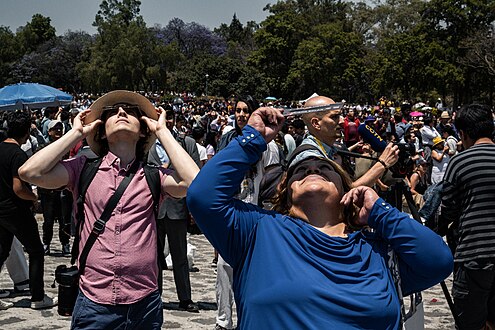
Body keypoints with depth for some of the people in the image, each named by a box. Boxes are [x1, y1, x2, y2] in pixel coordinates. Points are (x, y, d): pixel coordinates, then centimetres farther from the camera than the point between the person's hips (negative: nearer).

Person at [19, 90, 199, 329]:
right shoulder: (84, 169, 4)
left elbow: (194, 181, -15)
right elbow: (30, 172, -9)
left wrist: (162, 131, -4)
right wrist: (77, 132, -1)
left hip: (144, 304, 1)